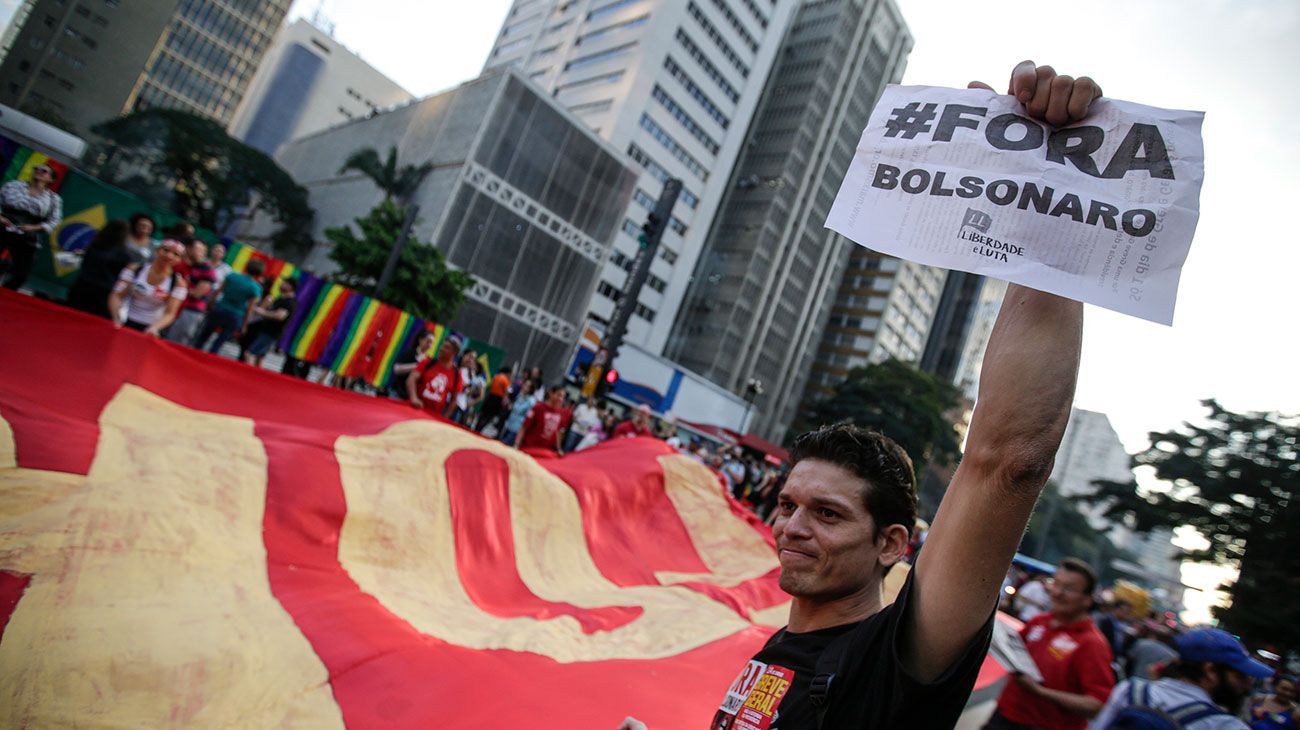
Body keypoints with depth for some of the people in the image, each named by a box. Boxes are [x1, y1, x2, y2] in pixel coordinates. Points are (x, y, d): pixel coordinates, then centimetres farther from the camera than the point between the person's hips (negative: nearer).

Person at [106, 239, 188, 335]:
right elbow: (117, 295, -4)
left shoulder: (178, 283, -7)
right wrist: (116, 318, -21)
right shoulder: (134, 269, -1)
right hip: (126, 324, 1)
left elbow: (169, 314, -10)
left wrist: (154, 327, -28)